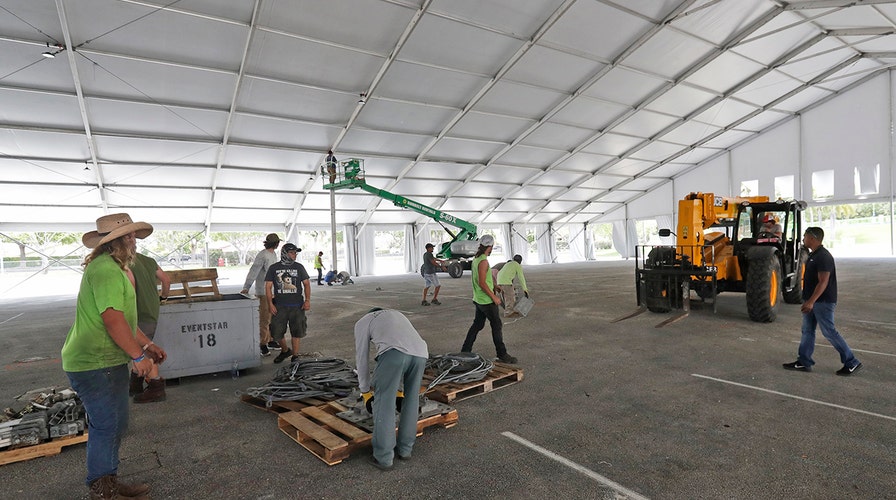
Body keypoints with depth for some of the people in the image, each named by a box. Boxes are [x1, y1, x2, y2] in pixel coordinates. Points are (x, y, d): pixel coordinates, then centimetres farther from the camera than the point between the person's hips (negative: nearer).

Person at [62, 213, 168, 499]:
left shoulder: (116, 268, 16)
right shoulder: (105, 269, -21)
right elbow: (112, 319, -27)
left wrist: (147, 345, 17)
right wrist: (138, 356, -20)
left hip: (110, 361, 11)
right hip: (93, 363, -11)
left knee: (116, 425, 18)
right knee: (105, 426, 0)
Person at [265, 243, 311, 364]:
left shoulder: (299, 267, 6)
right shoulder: (274, 268, 4)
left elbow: (306, 284, 7)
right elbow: (268, 286, 3)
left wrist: (307, 300, -4)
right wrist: (270, 304, -5)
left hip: (297, 306, 0)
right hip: (279, 306, 0)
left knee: (296, 331, 4)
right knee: (276, 332, 4)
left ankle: (295, 355, 19)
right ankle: (285, 350, 30)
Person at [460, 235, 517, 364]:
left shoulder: (476, 258, 8)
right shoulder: (483, 261, -21)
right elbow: (482, 283, -24)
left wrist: (494, 285, 27)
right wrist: (494, 296, -18)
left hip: (478, 299, 9)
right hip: (487, 301, -9)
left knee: (477, 325, 16)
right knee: (497, 326, 2)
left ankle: (465, 351, 21)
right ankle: (502, 354, 10)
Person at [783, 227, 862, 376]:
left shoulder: (823, 257, -18)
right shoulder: (813, 255, 12)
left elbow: (823, 282, -24)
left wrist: (811, 301, -28)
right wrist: (808, 301, 22)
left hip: (823, 302, -10)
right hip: (812, 301, 10)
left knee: (829, 332, -3)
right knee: (807, 331, 11)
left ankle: (851, 362, 10)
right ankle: (803, 362, 16)